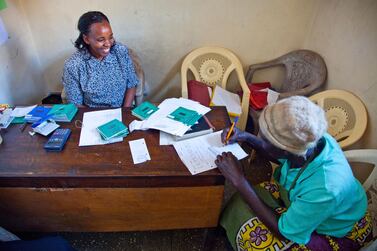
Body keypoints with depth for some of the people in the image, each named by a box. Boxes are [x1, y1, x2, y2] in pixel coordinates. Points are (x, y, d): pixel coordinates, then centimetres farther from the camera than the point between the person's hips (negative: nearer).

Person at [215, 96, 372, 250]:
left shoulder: (325, 190, -42)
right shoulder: (310, 139, -25)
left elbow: (283, 230, -26)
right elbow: (279, 158, 1)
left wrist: (239, 180, -31)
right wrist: (246, 137, -14)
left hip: (333, 234, -5)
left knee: (253, 235, -20)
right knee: (242, 202, -7)